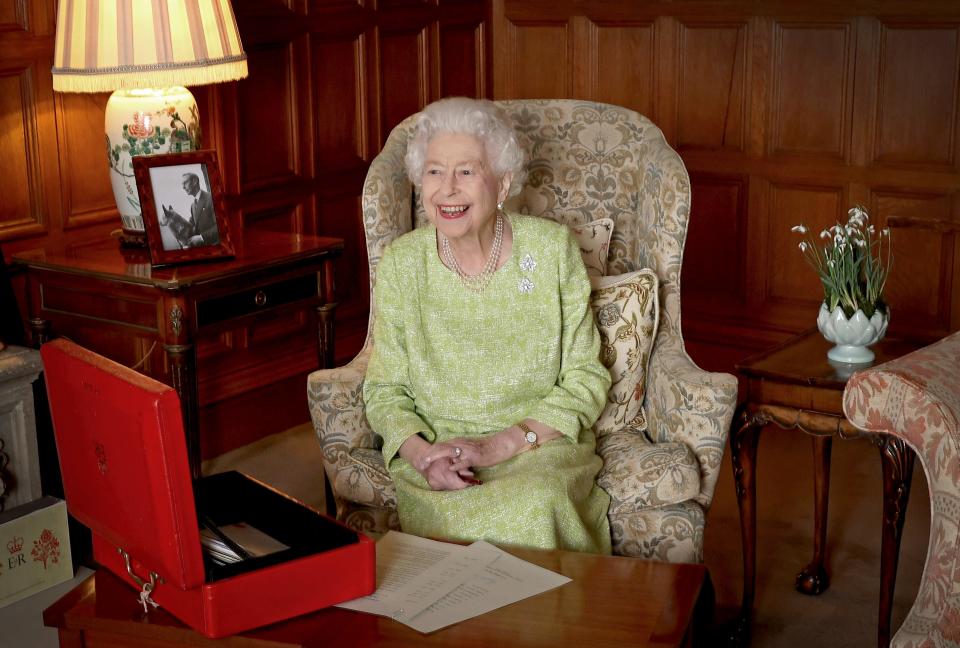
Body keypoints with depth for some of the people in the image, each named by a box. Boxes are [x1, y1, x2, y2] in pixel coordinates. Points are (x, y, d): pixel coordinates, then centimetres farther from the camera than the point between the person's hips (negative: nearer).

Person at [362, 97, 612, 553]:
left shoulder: (552, 249, -2)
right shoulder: (400, 263, 1)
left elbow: (586, 380, -1)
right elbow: (385, 389, 5)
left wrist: (501, 445, -14)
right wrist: (421, 454, -17)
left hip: (541, 448, 0)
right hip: (435, 450, 0)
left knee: (535, 504, -33)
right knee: (450, 514, -33)